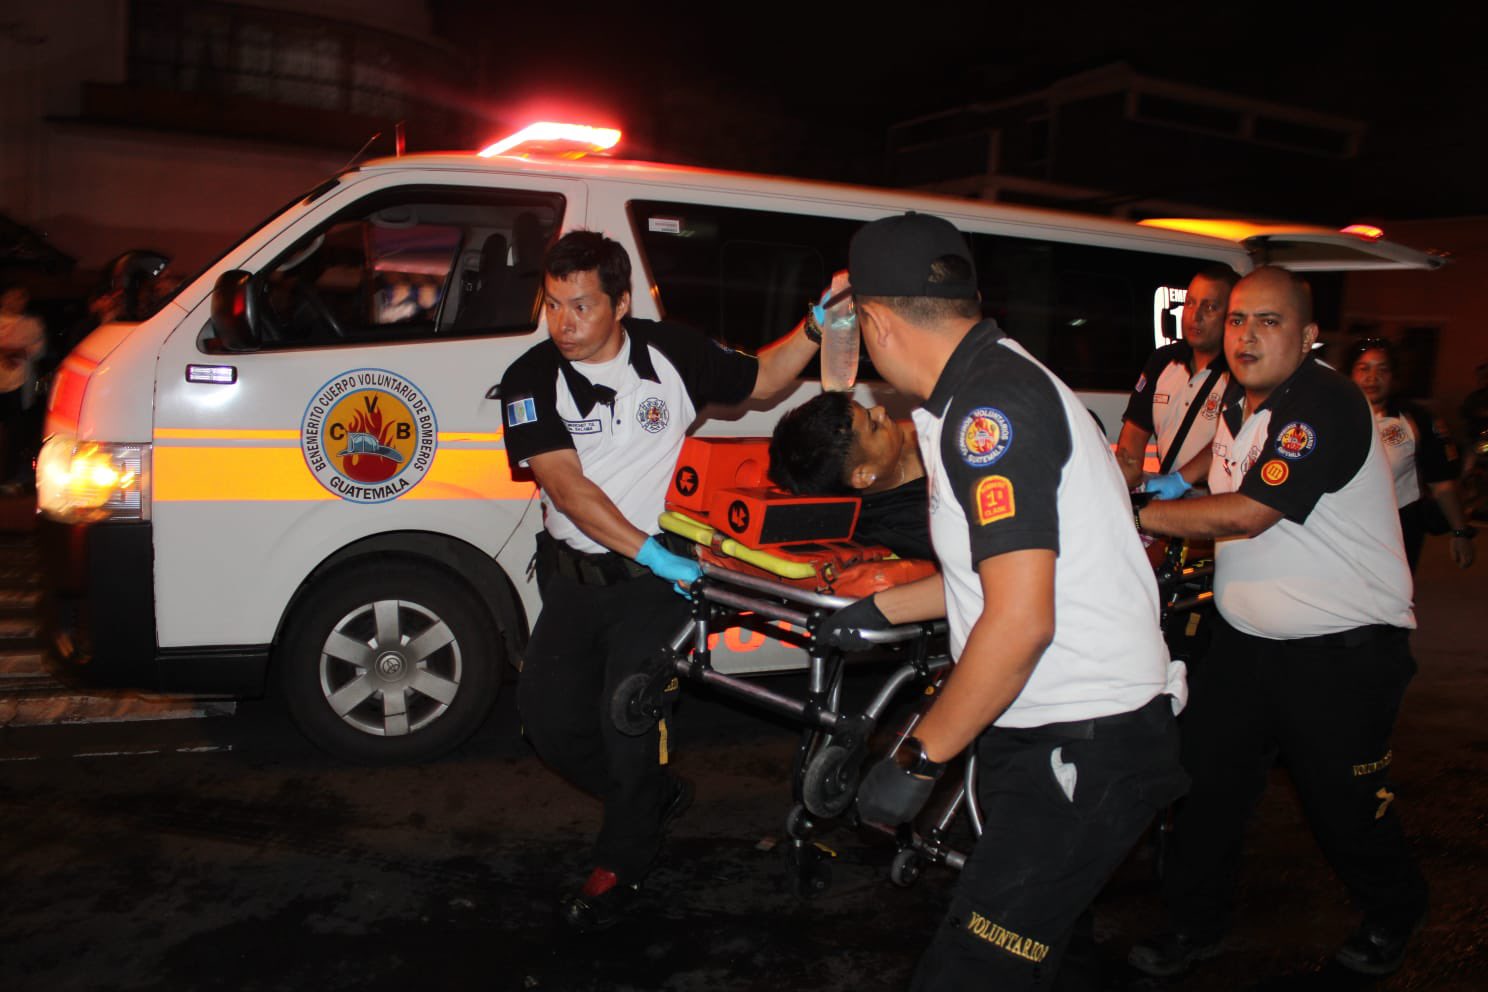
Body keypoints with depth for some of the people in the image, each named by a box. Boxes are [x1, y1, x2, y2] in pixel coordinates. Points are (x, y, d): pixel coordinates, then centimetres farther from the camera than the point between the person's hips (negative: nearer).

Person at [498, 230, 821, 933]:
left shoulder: (672, 354, -6)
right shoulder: (531, 380, -9)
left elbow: (762, 379, 10)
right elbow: (567, 486, -20)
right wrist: (649, 551, -28)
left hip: (655, 581, -2)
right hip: (573, 577, 2)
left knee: (627, 720, -6)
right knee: (548, 715, 2)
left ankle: (620, 862, 22)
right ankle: (654, 796, 31)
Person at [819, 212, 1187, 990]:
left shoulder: (991, 404, -22)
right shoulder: (991, 385, 11)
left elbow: (1021, 621, -27)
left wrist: (918, 759, -18)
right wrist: (880, 610, 28)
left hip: (1083, 750, -10)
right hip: (1043, 730, 10)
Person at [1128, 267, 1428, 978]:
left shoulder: (1324, 406, -20)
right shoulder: (1238, 400, 8)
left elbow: (1246, 514, -27)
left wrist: (1136, 513, -21)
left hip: (1342, 647, -7)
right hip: (1245, 636, 7)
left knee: (1344, 803, 6)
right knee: (1206, 779, 6)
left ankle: (1392, 917, 36)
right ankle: (1195, 923, 23)